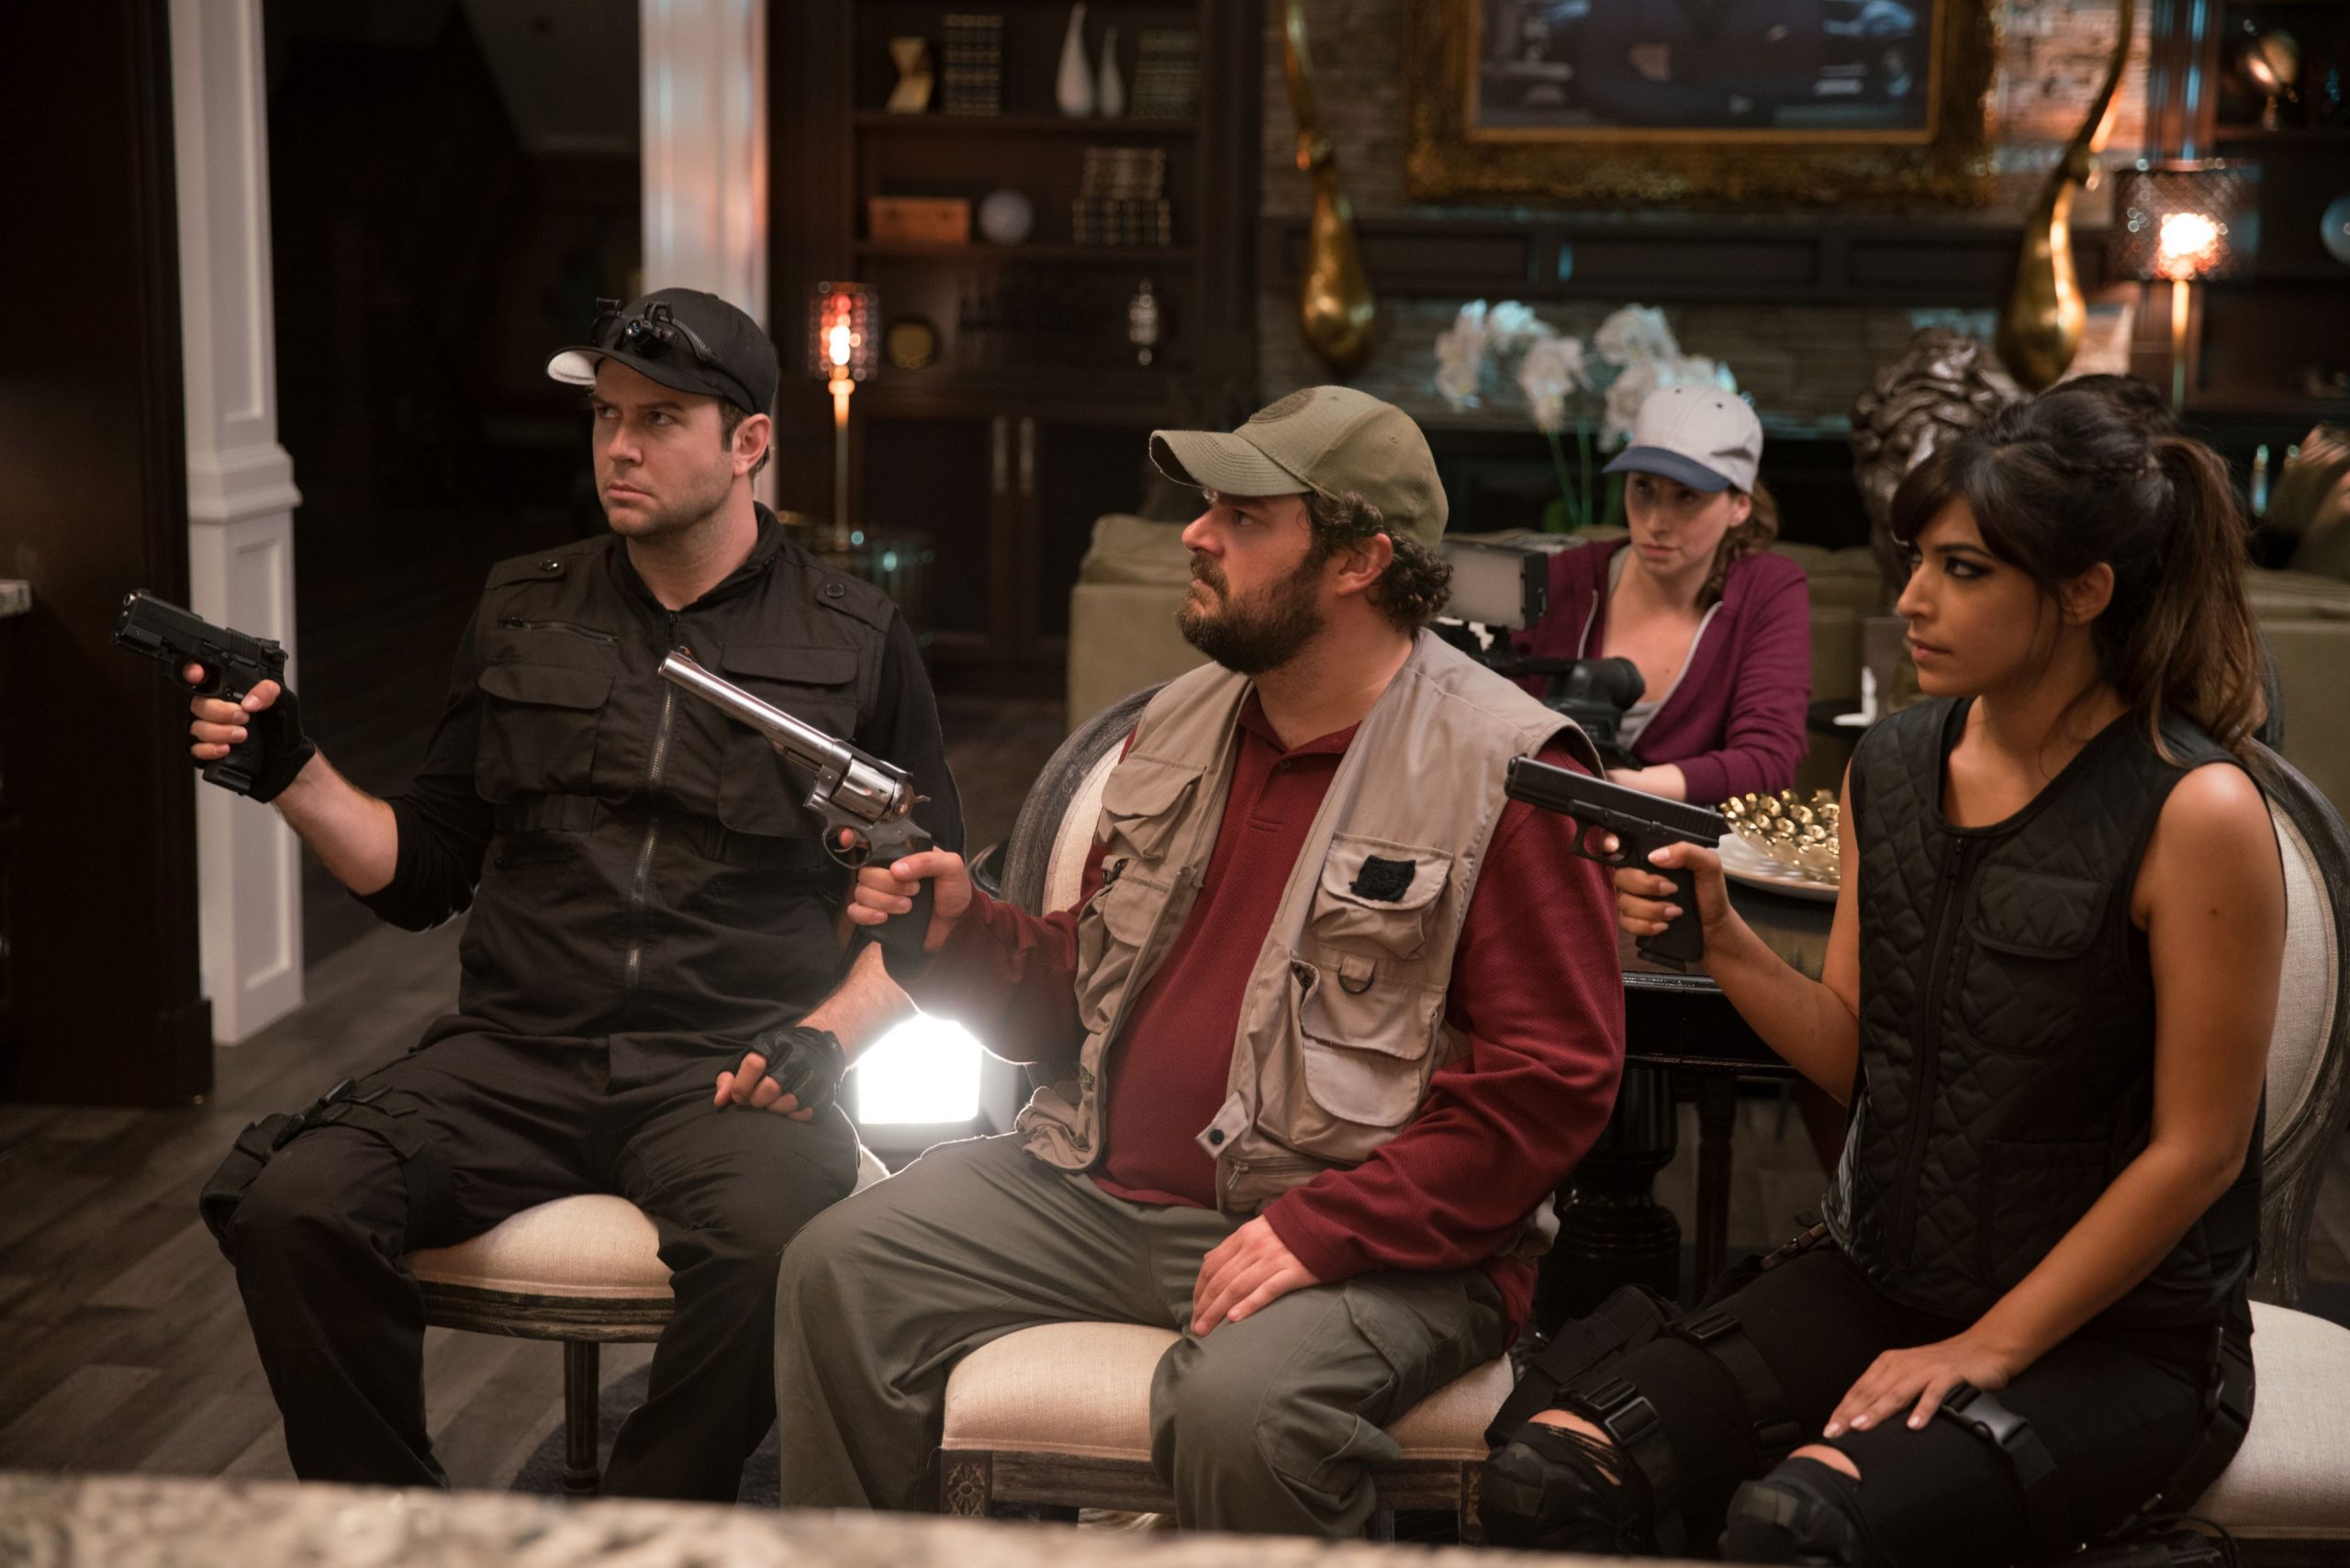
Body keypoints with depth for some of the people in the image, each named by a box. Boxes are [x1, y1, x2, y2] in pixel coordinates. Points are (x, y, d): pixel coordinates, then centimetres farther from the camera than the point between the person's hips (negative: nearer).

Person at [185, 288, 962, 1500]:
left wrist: (826, 1035, -8)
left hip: (728, 1071, -2)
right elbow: (422, 871, 19)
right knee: (295, 1202, -24)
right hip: (517, 1052, 3)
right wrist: (291, 773, 3)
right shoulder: (524, 616, 16)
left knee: (766, 1241, -36)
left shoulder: (853, 645, 8)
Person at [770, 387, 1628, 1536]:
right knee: (839, 1270, -7)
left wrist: (1323, 1231, -20)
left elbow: (1552, 1081, -15)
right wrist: (964, 933, 1)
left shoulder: (1503, 769, -10)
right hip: (1099, 1190, 7)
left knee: (1238, 1409, -34)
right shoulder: (1180, 723, 13)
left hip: (1373, 1237, -6)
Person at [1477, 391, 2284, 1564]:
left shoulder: (2196, 811, -15)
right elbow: (1853, 1052, 8)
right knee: (1551, 1472, -18)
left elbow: (2197, 1149, -13)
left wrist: (1986, 1351, -13)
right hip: (1877, 1277, 5)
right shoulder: (1890, 769, 3)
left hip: (2119, 1338, -5)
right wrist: (1721, 941, -10)